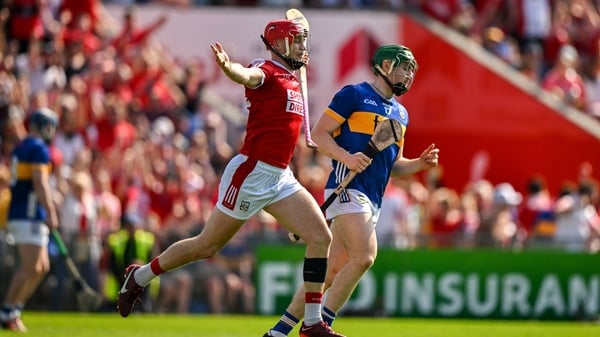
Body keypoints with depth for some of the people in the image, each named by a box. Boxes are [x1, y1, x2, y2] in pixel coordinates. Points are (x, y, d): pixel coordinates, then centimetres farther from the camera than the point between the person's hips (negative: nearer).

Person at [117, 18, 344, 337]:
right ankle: (139, 276, 24)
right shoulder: (266, 70, -12)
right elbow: (248, 75, -37)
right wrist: (229, 67, -60)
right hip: (250, 173, -8)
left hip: (280, 179, 8)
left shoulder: (291, 78, 14)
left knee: (321, 238, -5)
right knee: (207, 246, 3)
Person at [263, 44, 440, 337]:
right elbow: (319, 133, -4)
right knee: (364, 256, -23)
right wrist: (347, 157, -19)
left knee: (333, 270, 4)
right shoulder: (354, 95, 0)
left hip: (372, 201, 8)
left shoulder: (401, 114, 22)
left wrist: (420, 164, 8)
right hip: (347, 188, -8)